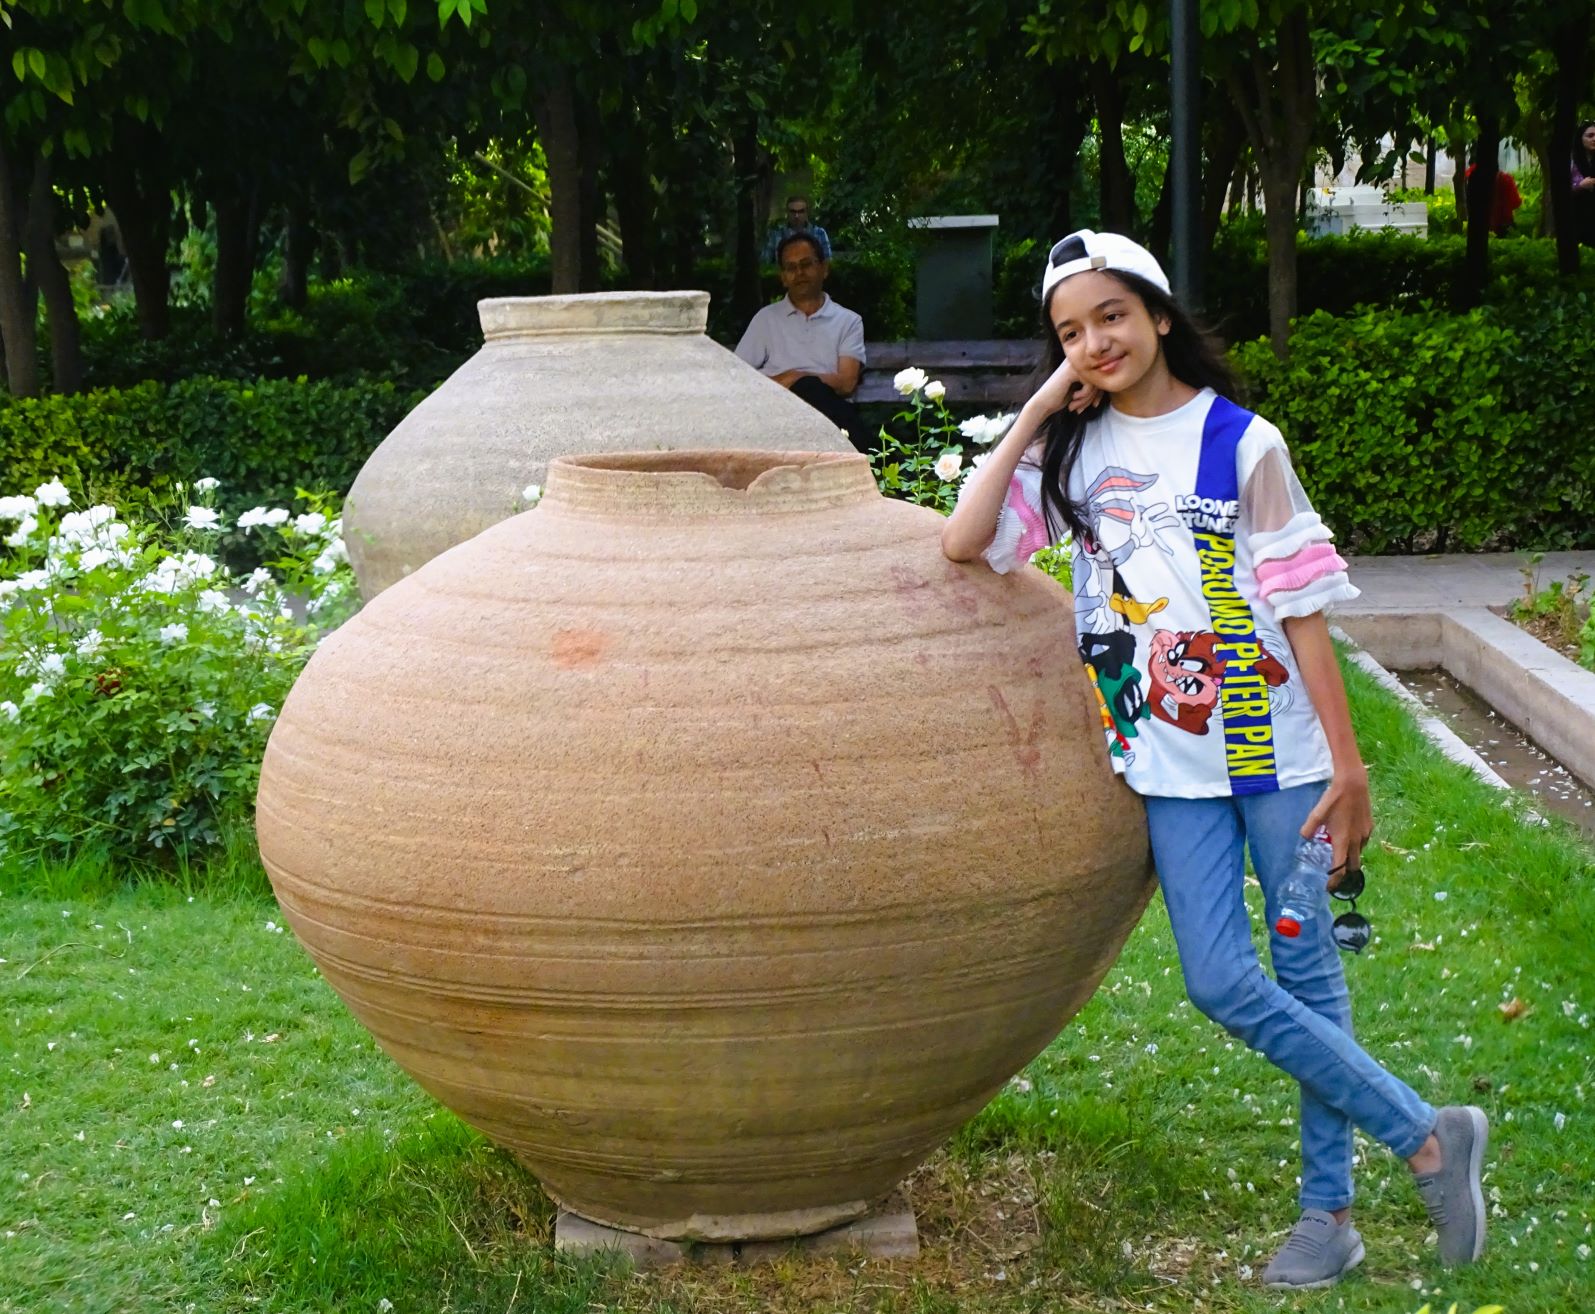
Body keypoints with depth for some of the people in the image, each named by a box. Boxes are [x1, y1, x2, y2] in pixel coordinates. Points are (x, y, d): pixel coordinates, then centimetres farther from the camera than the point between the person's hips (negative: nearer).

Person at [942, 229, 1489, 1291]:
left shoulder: (1241, 442, -5)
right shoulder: (1073, 448, 5)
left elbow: (1301, 607, -6)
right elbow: (965, 542, -8)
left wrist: (1347, 766, -9)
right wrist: (1036, 412, -6)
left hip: (1275, 745, -3)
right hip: (1169, 763, 3)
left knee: (1307, 972, 4)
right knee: (1223, 986, -4)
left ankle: (1330, 1208, 16)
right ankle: (1429, 1139, 11)